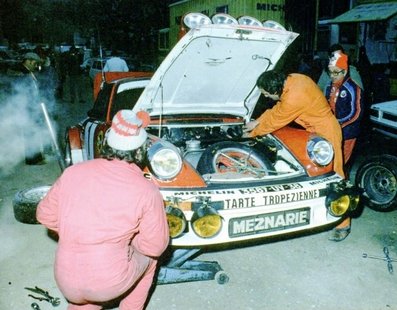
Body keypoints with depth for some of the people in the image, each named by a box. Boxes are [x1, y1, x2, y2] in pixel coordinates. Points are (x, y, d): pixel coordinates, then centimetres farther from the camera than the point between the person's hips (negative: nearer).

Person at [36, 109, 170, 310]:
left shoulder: (73, 172, -3)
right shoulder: (146, 190, -13)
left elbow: (45, 215, 8)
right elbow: (156, 246, -5)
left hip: (66, 284, 5)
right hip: (110, 284, -4)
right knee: (149, 255, 26)